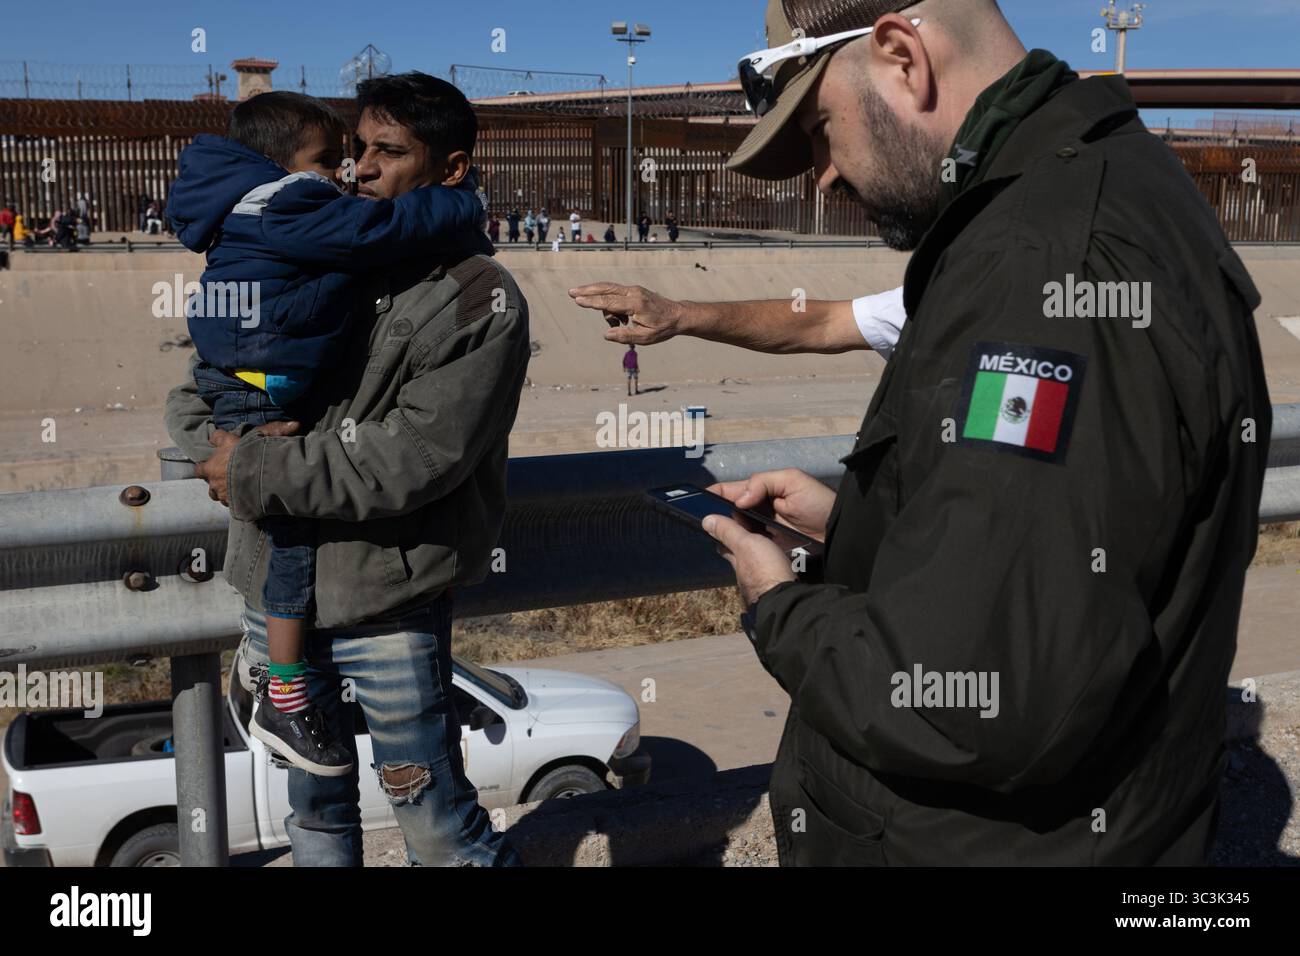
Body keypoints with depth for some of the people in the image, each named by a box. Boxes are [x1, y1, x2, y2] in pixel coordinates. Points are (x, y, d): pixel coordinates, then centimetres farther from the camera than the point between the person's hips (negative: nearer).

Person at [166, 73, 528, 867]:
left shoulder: (482, 303, -9)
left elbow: (408, 461, -19)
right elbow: (192, 391, 12)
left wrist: (255, 474, -15)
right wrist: (222, 439, -10)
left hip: (386, 603, -5)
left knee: (437, 824, 5)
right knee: (315, 808, 20)